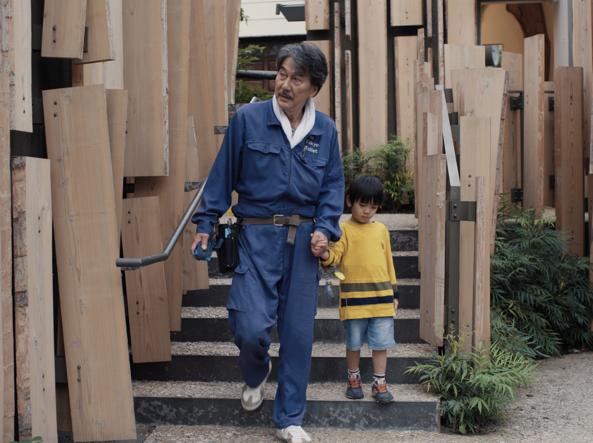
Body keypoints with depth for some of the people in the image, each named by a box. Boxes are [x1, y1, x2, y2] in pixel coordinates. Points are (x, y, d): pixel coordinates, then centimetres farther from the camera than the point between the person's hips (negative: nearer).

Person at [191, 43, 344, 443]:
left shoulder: (325, 130, 6)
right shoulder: (248, 119, -3)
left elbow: (333, 185, 11)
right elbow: (224, 175, 2)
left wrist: (325, 227, -4)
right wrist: (206, 223, 1)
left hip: (303, 240, 3)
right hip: (258, 235, -2)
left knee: (298, 330, 6)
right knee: (251, 327, -11)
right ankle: (257, 373, 28)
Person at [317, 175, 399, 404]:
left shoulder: (381, 230, 10)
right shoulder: (344, 229, -1)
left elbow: (388, 262, 15)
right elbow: (336, 255, -10)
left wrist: (394, 292, 15)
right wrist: (325, 254, -34)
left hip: (382, 296, 3)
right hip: (354, 297, -3)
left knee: (381, 343, 4)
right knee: (354, 343, 8)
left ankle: (379, 383, 14)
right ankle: (354, 379, 26)